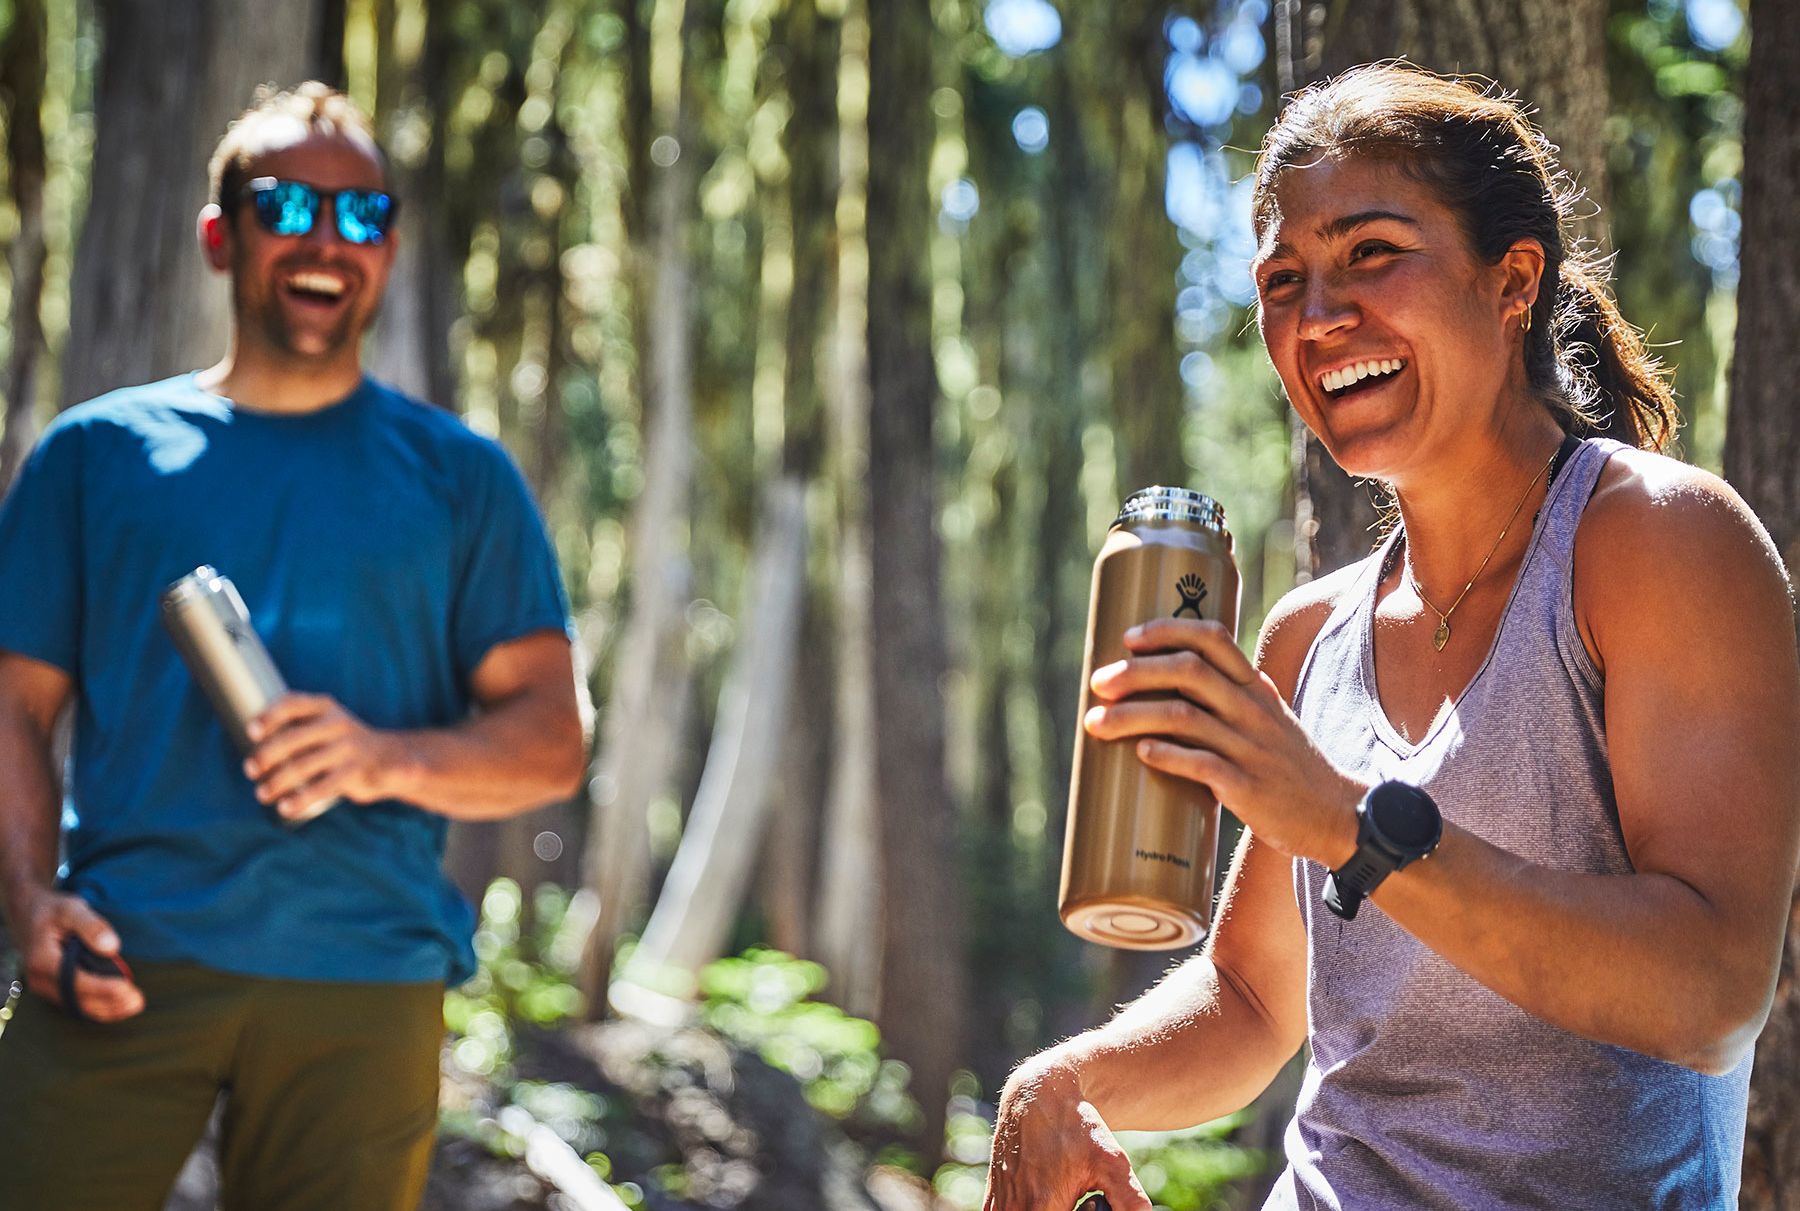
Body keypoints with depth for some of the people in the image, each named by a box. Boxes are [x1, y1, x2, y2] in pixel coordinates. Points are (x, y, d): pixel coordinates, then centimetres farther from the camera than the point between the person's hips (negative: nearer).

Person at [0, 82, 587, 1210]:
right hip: (126, 964, 0)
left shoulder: (458, 474, 13)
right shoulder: (98, 451, 14)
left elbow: (552, 743, 8)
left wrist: (389, 759, -12)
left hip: (364, 987, 0)